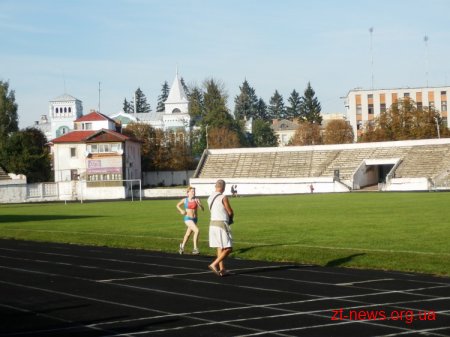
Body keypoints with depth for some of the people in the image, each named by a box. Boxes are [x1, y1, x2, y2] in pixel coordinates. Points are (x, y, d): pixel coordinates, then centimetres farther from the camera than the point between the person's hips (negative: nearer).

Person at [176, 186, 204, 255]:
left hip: (195, 219, 4)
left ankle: (182, 246, 45)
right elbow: (178, 205, 15)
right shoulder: (184, 200, -3)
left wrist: (198, 204, -31)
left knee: (188, 234, 20)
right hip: (188, 218, -4)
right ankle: (195, 249, -21)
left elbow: (202, 209, -13)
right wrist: (181, 211, -3)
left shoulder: (197, 200, -4)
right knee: (197, 230, -24)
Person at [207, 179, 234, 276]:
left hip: (213, 224, 8)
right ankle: (214, 264, -15)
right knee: (228, 249, -3)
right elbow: (231, 213, -8)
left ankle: (222, 269, 14)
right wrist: (230, 217, 15)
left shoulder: (210, 198, 10)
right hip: (222, 225, -8)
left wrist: (228, 217, 10)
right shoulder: (223, 198, -14)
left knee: (220, 248, 14)